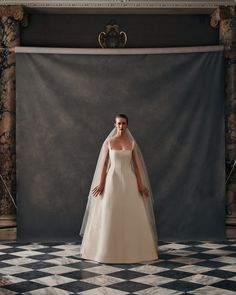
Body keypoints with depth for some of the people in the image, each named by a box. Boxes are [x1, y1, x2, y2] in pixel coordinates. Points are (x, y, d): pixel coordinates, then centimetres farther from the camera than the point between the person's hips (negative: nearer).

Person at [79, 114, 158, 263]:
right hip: (113, 180, -1)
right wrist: (101, 183, -5)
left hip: (129, 180, 2)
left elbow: (136, 165, 5)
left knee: (132, 216, 2)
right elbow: (104, 164, 1)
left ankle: (132, 250, 13)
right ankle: (109, 250, 10)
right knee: (109, 216, -1)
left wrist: (140, 184, -1)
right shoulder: (108, 142, 1)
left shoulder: (132, 143, 5)